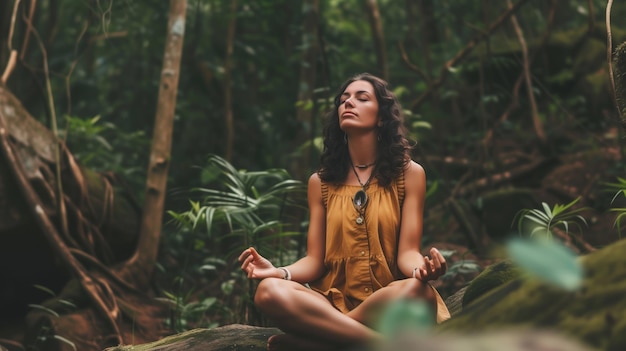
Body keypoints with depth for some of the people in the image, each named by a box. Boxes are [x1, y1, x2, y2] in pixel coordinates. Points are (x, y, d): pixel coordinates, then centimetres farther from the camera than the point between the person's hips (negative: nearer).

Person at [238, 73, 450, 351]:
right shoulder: (320, 182, 13)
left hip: (391, 303, -1)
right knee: (270, 291, -30)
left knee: (418, 291, -38)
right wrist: (278, 271, -16)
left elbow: (406, 252, -2)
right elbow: (315, 260, 6)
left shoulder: (409, 174, 6)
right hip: (334, 303, 1)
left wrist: (421, 269, -27)